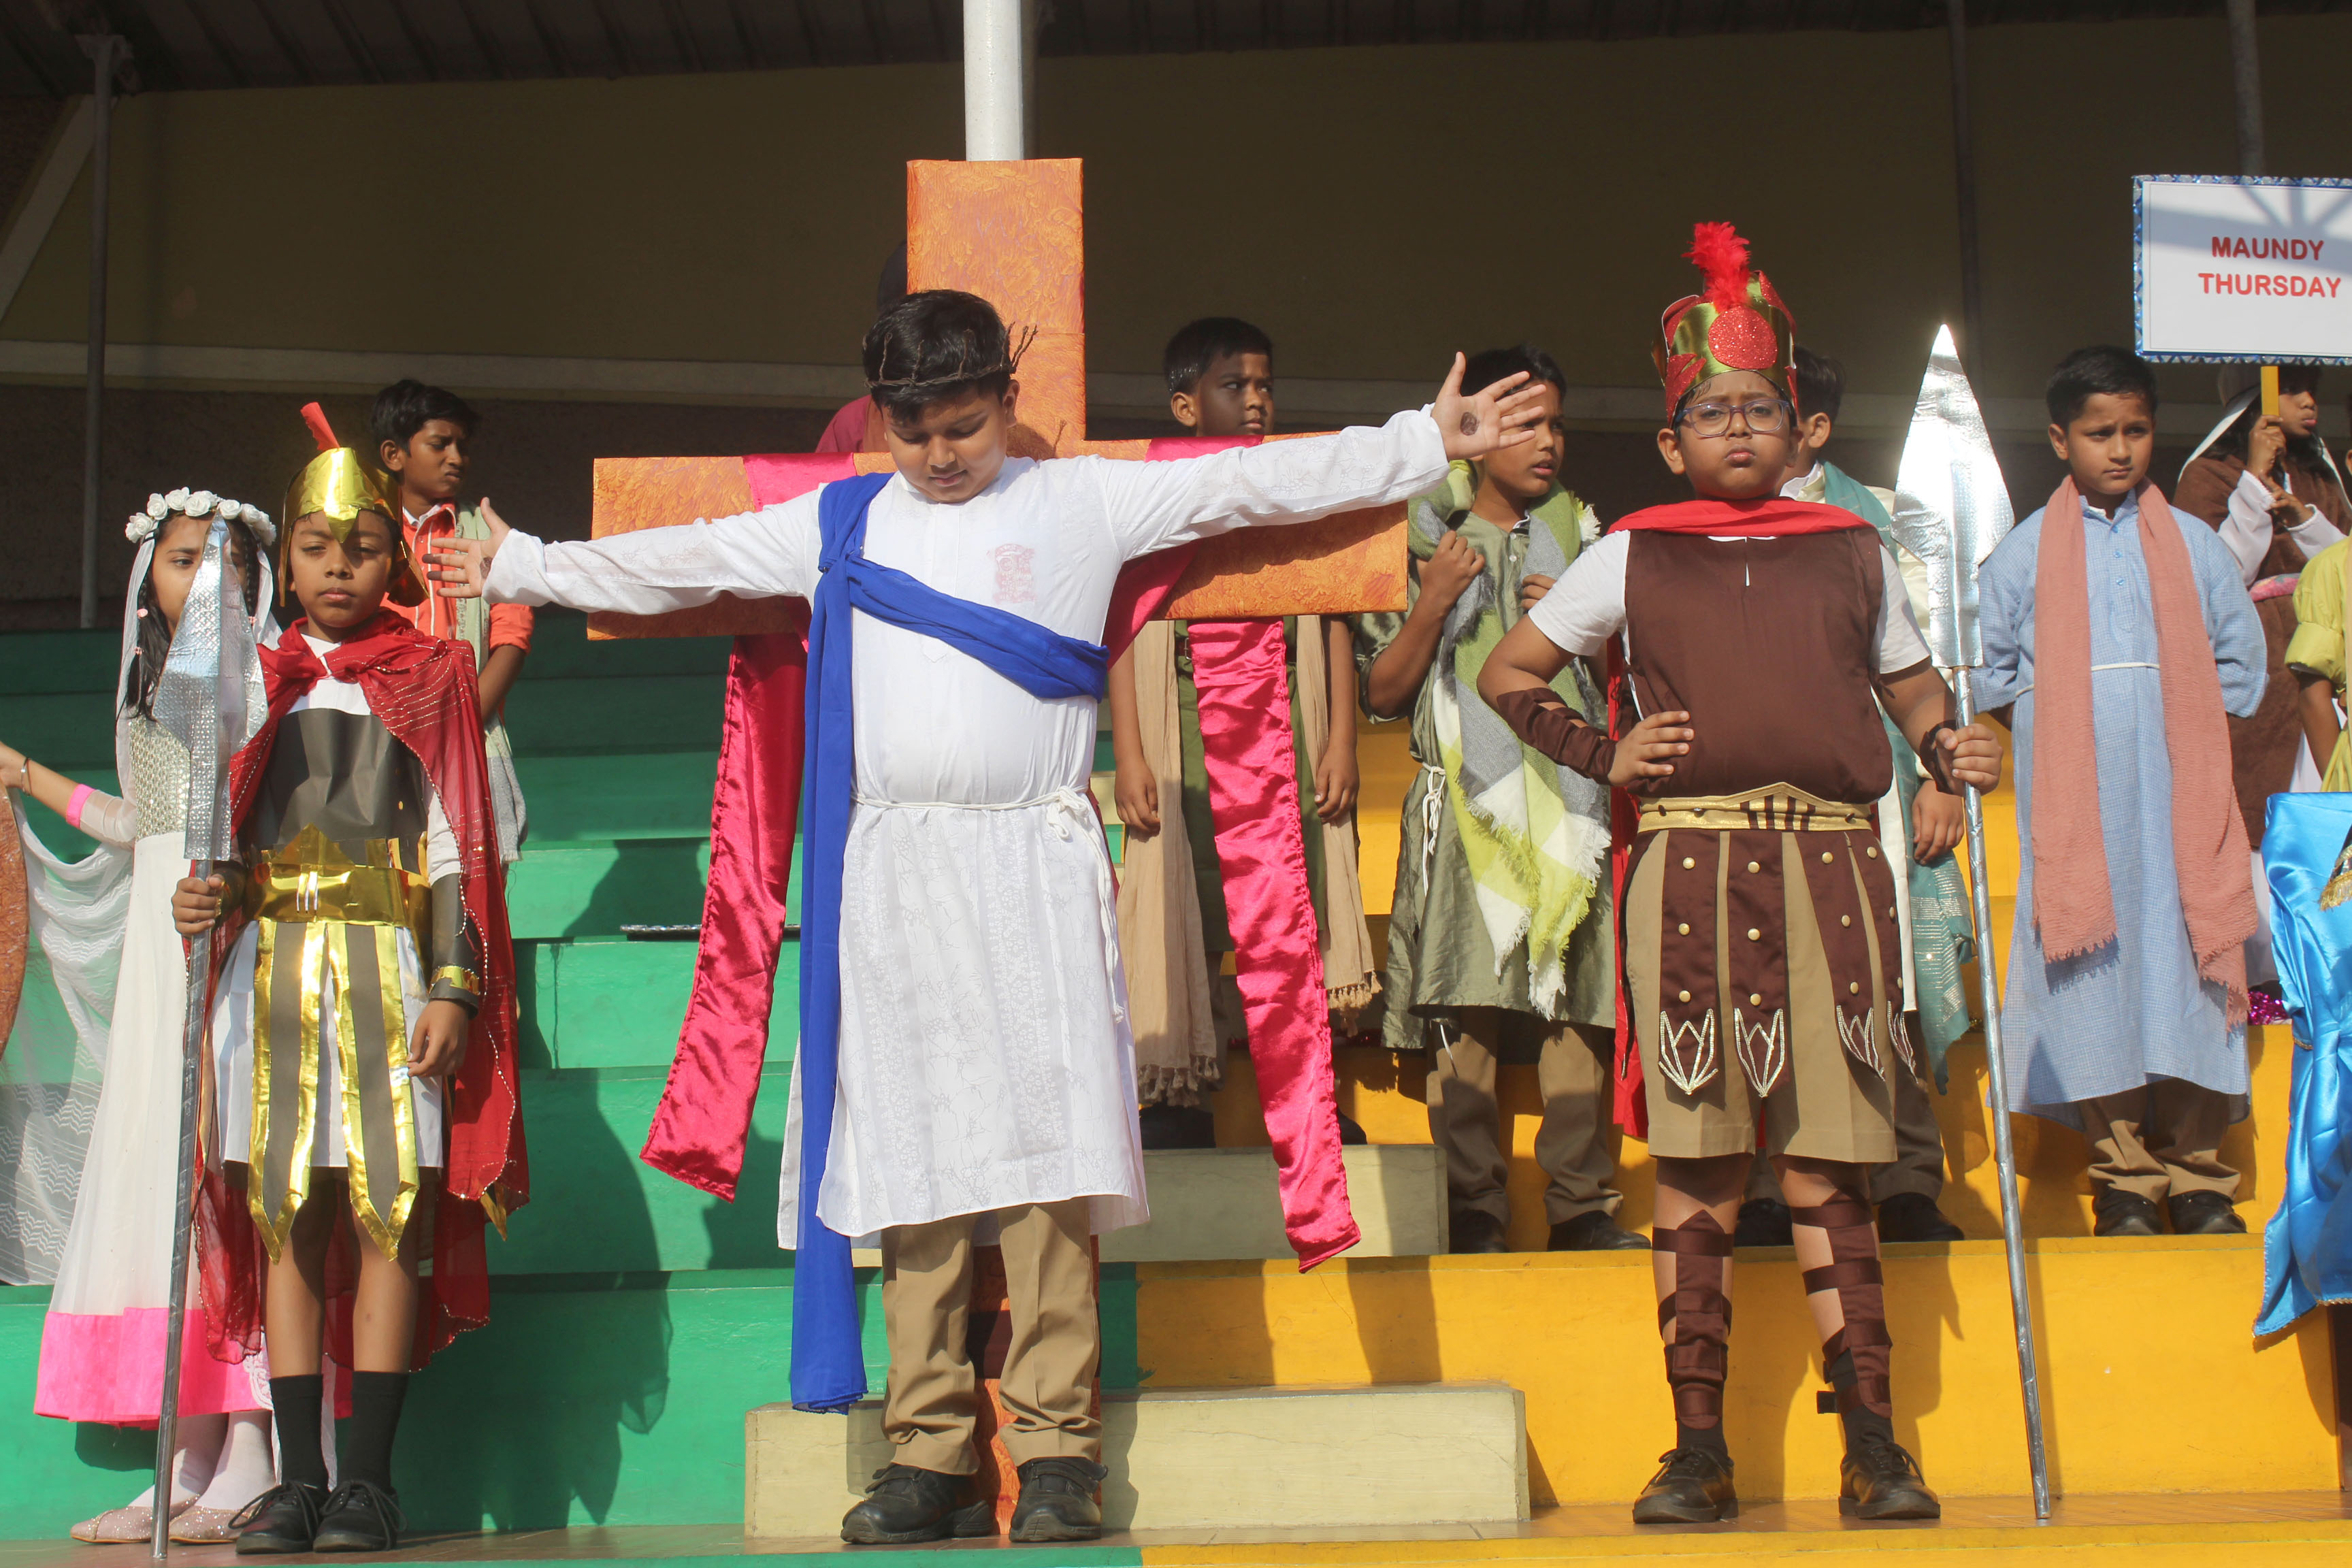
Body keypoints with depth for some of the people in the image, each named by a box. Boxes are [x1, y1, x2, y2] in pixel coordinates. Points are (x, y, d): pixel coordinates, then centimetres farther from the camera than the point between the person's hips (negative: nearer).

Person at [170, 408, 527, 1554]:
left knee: (389, 1215, -6)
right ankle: (299, 1479, 4)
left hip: (389, 962, -2)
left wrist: (451, 988, -6)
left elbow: (454, 843, 3)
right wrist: (207, 894, -10)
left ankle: (367, 1480, -2)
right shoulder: (258, 682, 15)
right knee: (286, 1222, 0)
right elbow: (226, 830, 13)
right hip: (274, 966, 3)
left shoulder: (430, 678, 8)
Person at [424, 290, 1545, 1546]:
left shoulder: (1084, 504, 9)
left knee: (1046, 1160, -8)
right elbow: (674, 559, 24)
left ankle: (1056, 1453, -3)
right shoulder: (834, 524, 15)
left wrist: (1427, 443, 6)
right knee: (910, 1168, 2)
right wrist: (524, 570, 29)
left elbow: (1256, 482, 8)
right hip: (889, 874, 2)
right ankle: (928, 1455, 7)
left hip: (1031, 871, -2)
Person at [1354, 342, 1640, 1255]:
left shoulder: (1579, 532, 17)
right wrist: (1432, 603, -9)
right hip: (1466, 796, -2)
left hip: (1569, 791, 3)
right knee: (1466, 1005, -9)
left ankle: (1583, 1202, 3)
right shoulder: (1424, 537, 8)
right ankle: (1473, 1204, -2)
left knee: (1579, 1002, -3)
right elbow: (1382, 692, 5)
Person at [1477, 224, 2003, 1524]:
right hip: (1687, 868, -1)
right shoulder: (1631, 558, 12)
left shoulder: (1852, 553, 16)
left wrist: (1953, 751, 3)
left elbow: (1912, 689, 25)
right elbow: (1506, 672, 18)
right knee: (1694, 1167, 0)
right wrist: (1600, 757, 5)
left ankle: (1871, 1444, 5)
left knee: (1827, 1166, 0)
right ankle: (1699, 1451, 6)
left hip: (1831, 866, 1)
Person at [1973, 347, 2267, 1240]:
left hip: (2178, 797, 1)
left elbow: (2240, 664, 15)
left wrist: (2177, 714, 5)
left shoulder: (2194, 546, 10)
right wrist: (2063, 708, 2)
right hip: (2076, 805, -1)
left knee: (2187, 967, -2)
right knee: (2095, 975, -4)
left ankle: (2196, 1176, 6)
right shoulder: (2022, 554, 7)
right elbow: (1989, 672, 10)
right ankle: (2123, 1176, 4)